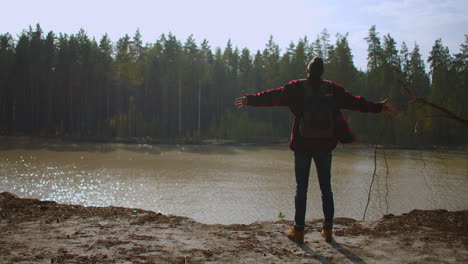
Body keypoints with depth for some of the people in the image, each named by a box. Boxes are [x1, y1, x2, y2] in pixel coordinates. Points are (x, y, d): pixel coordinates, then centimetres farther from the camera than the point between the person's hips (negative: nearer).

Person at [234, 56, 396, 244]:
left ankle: (298, 230, 4)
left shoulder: (296, 88, -3)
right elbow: (354, 102, 9)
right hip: (324, 144, 2)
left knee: (301, 188, 3)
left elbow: (273, 96, -6)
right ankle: (327, 229, 15)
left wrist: (250, 100, 0)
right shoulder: (332, 89, 4)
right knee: (326, 188, 11)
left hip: (302, 144, -2)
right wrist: (378, 107, 20)